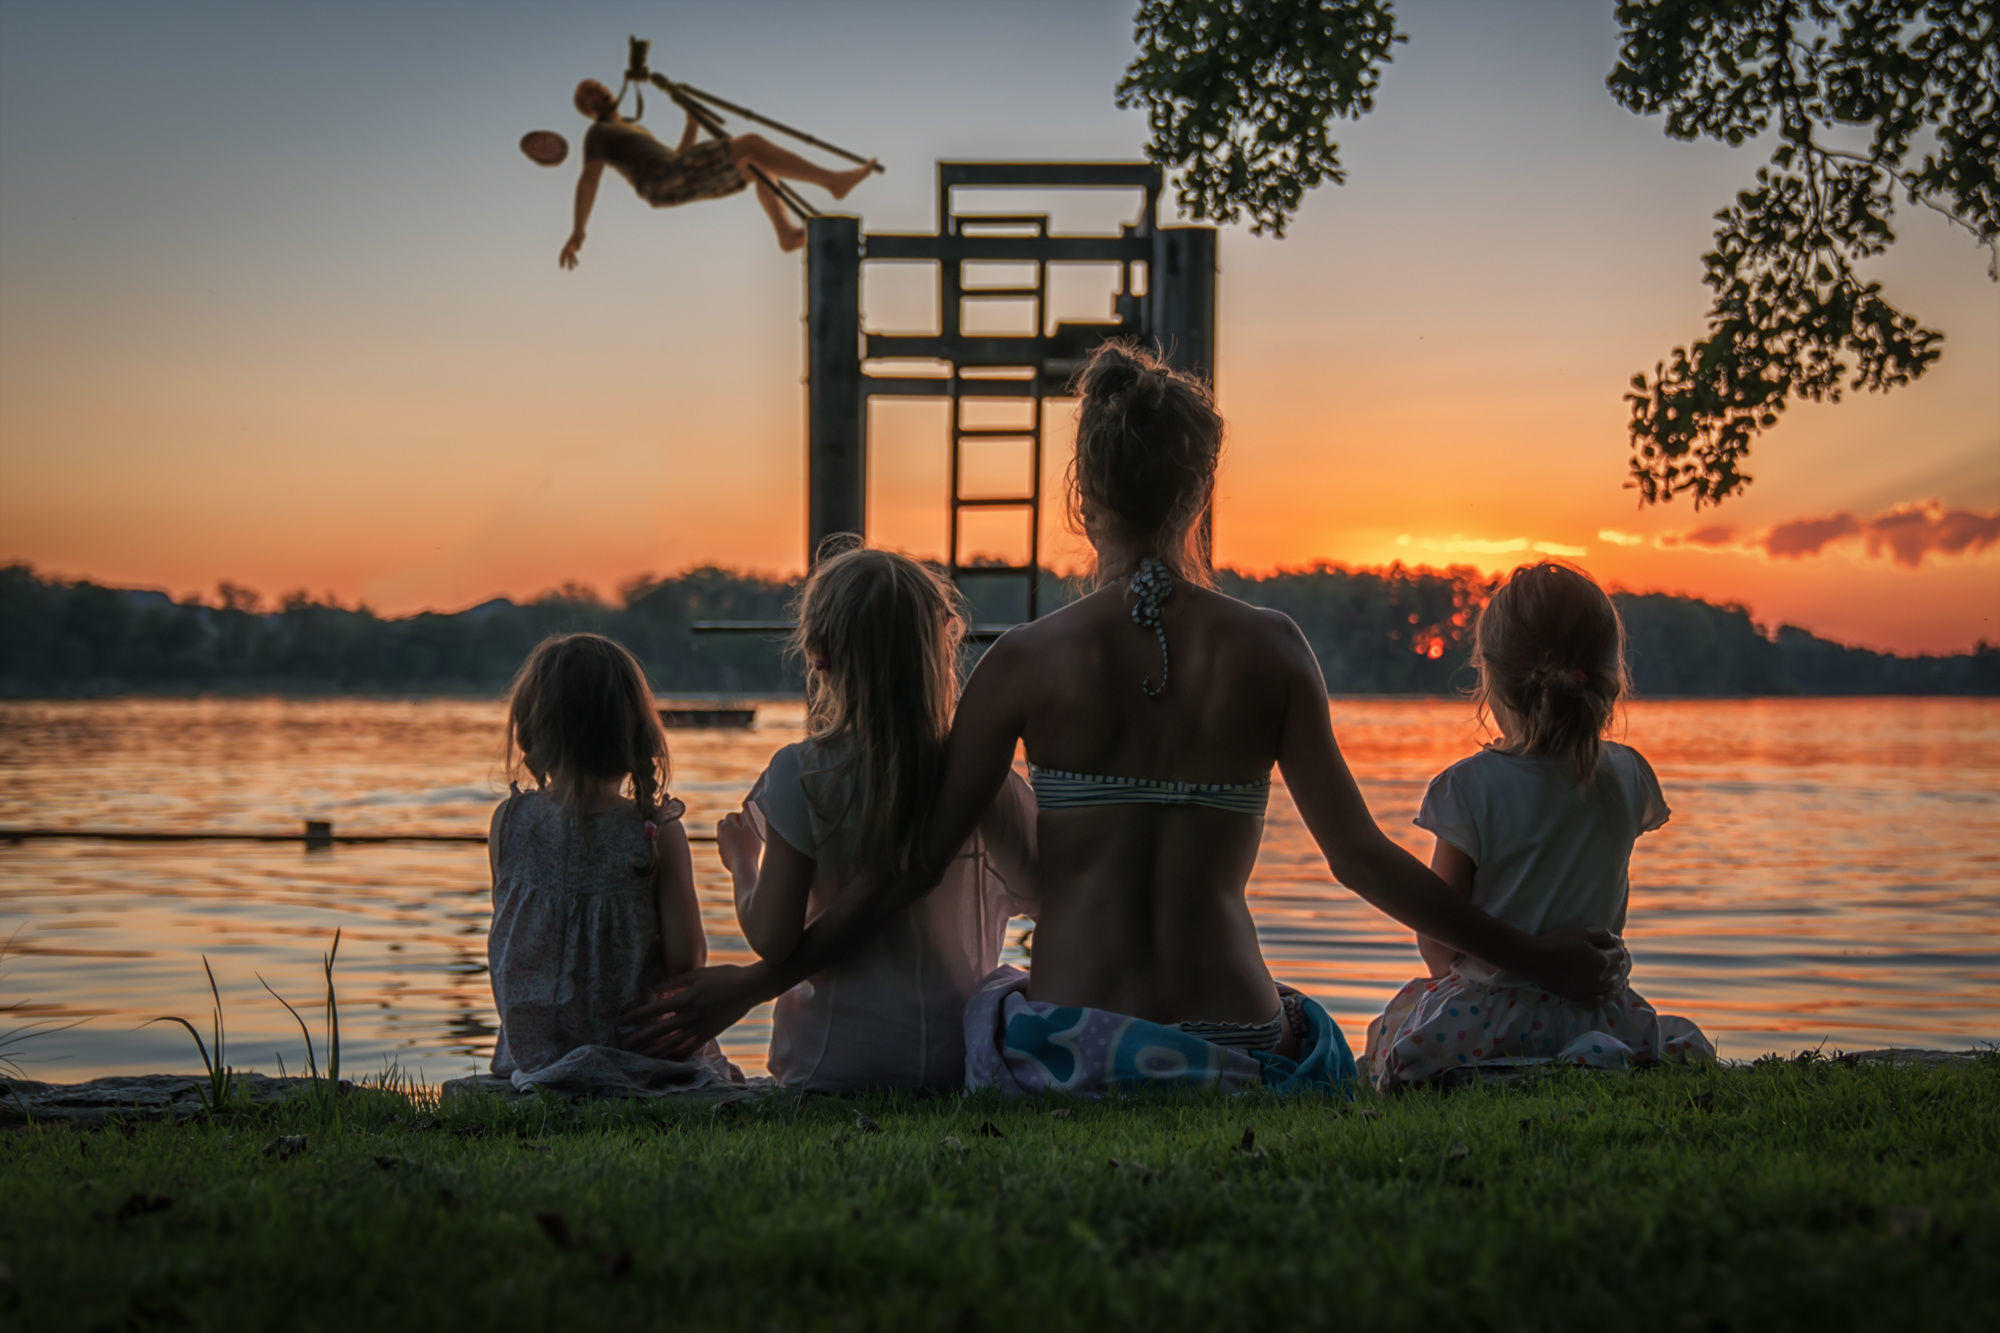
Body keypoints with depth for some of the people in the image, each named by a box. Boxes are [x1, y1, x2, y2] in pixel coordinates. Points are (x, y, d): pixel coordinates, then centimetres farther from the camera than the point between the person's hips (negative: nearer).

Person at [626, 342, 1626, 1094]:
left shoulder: (1029, 660, -3)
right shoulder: (1269, 649, -1)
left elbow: (914, 863, 0)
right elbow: (1361, 857, 1)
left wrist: (752, 984, 11)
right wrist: (1535, 959, 14)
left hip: (1065, 1049, -1)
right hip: (1231, 1048, 1)